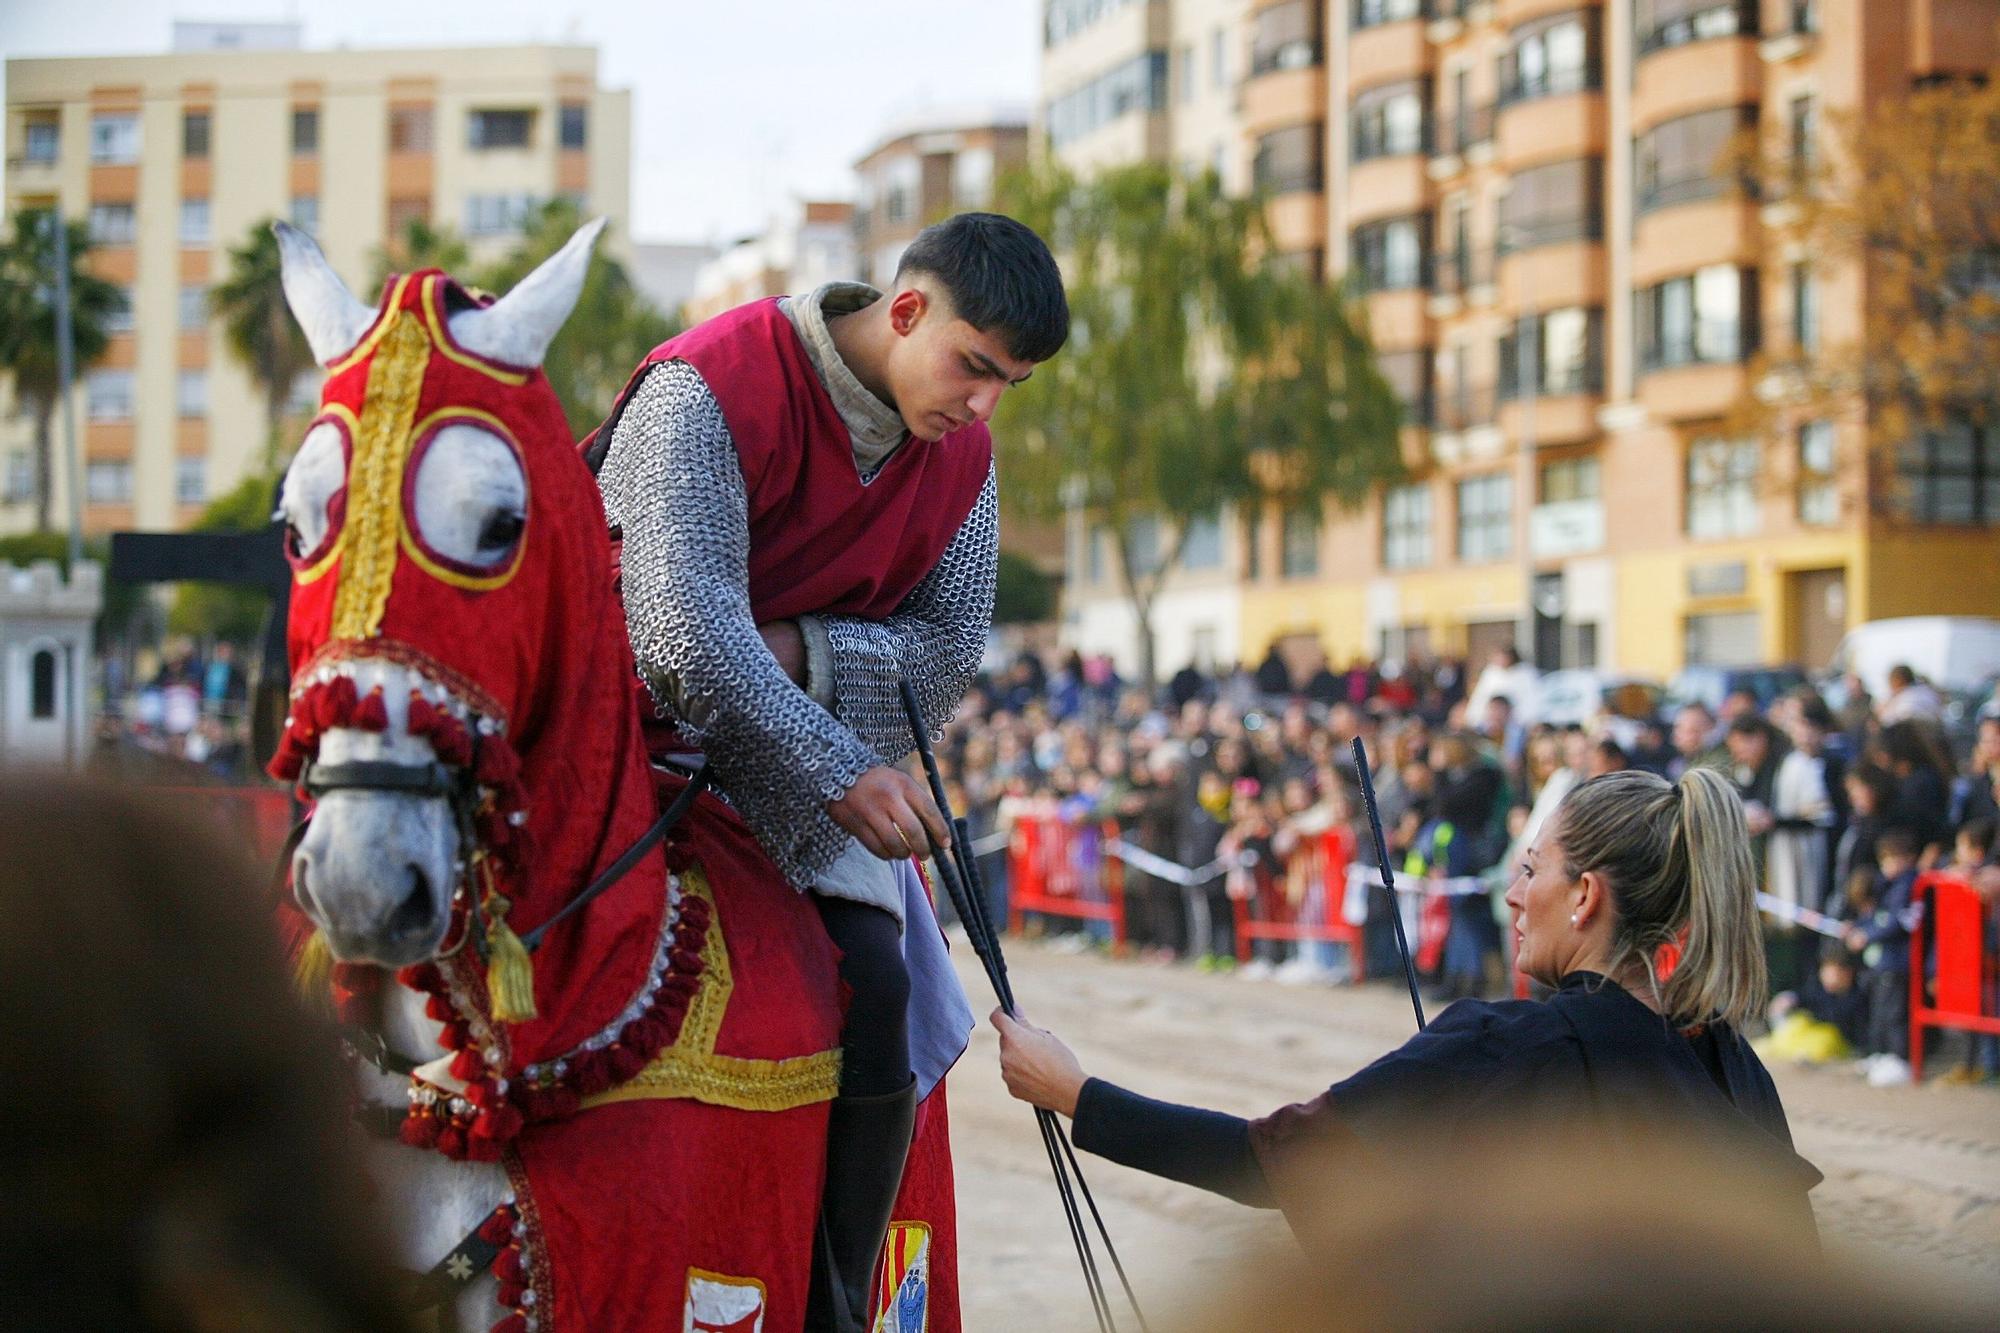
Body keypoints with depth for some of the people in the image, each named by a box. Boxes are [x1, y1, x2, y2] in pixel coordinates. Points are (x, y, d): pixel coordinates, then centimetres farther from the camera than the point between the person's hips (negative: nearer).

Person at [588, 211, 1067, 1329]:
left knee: (876, 990, -15)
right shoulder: (704, 392, -19)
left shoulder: (962, 457, 2)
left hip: (822, 769, 5)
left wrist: (801, 651, -20)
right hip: (652, 729, -5)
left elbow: (952, 649, 0)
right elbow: (687, 622, -30)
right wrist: (838, 772, -38)